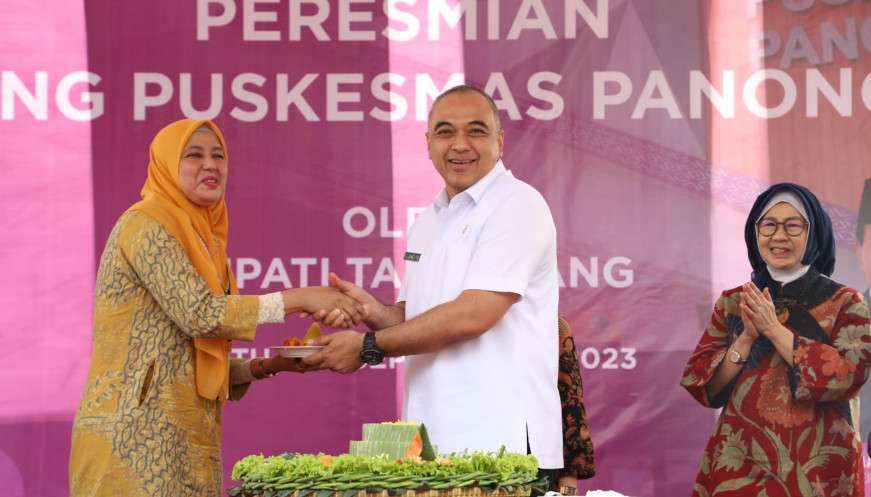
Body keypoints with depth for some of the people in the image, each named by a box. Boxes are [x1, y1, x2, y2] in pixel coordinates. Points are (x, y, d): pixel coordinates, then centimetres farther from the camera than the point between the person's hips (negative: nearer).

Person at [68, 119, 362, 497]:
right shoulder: (145, 225, -7)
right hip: (137, 434, -8)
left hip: (186, 437, 8)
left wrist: (265, 367, 4)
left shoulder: (201, 237, 18)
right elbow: (199, 315, -19)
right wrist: (297, 299, -15)